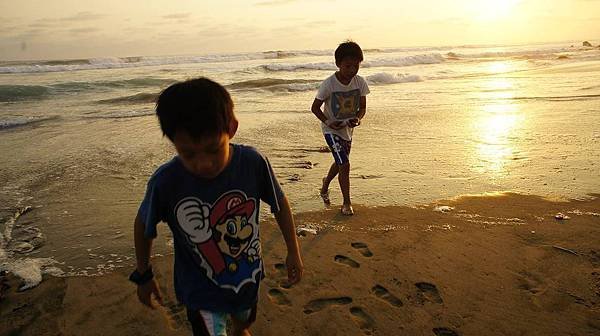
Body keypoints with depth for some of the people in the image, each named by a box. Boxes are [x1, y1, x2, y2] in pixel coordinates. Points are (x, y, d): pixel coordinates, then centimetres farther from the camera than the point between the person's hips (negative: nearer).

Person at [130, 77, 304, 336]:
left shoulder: (253, 163, -26)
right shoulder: (165, 183, -29)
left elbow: (279, 203, -7)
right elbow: (143, 225, -8)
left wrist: (293, 252, -1)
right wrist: (143, 276, 4)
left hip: (248, 278, 3)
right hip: (201, 292, -3)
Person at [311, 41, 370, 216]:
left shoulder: (360, 82, -12)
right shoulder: (328, 84, -23)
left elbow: (362, 107, -3)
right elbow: (315, 107, -13)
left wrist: (357, 118, -24)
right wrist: (328, 122, -27)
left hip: (348, 129, 5)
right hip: (332, 129, -5)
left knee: (340, 163, 22)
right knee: (344, 165, -13)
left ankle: (325, 187, 52)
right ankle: (346, 203, 5)